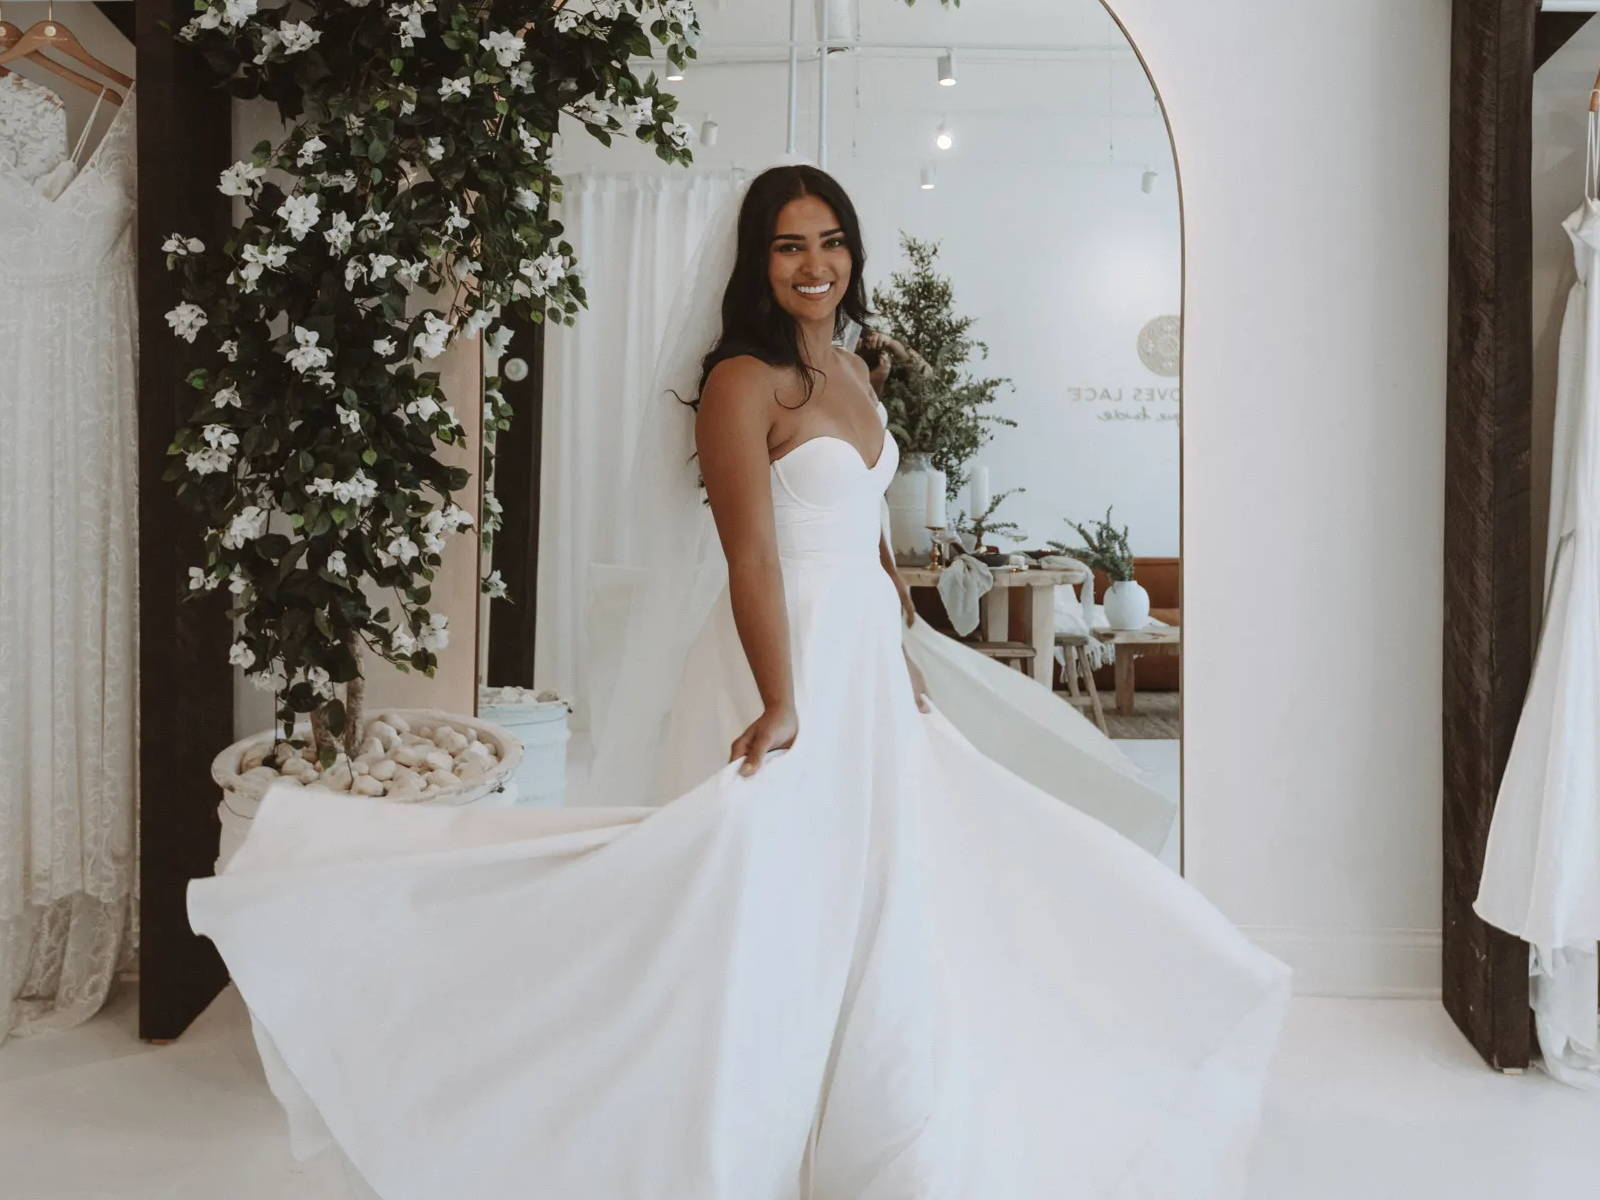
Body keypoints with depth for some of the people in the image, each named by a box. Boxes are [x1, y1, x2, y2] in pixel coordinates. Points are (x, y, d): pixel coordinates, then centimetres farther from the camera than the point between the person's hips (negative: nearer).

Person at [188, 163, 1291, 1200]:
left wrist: (904, 666, 18)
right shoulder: (744, 380, -11)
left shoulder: (850, 372, 14)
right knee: (769, 924, 0)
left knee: (873, 914, 15)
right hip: (789, 667, -9)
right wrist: (780, 705, -26)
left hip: (869, 667, 9)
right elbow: (751, 558, -20)